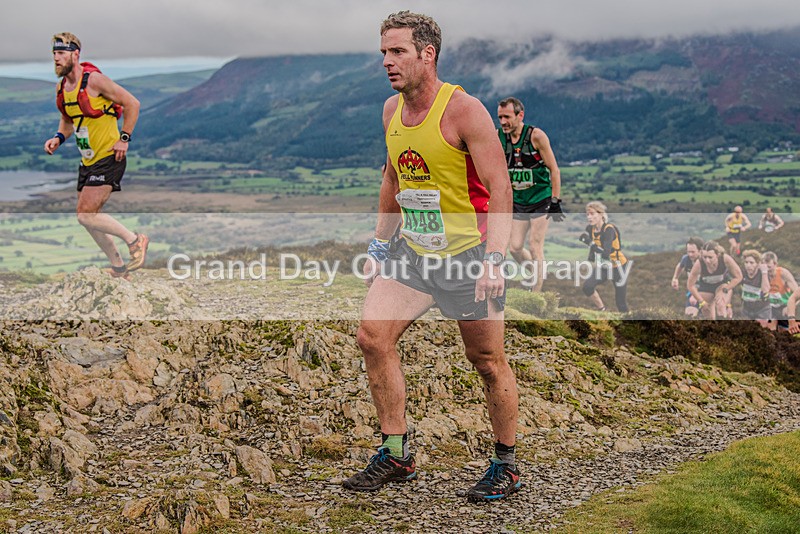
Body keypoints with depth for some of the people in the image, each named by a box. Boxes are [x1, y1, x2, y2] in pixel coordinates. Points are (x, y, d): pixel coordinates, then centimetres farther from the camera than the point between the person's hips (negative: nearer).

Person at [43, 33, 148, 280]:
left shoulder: (94, 79, -15)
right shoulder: (61, 88, 8)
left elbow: (132, 104, -12)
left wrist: (124, 139, -14)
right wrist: (58, 138, 2)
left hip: (108, 159, -8)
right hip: (88, 161, 8)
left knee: (86, 215, -15)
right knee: (88, 218, 10)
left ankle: (135, 240, 3)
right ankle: (119, 268, 24)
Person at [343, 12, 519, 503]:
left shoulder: (464, 110, -16)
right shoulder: (391, 110, 5)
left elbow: (500, 189, -17)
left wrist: (494, 260, -25)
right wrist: (380, 247, 16)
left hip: (468, 251, -6)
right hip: (412, 250, 6)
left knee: (489, 362, 2)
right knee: (372, 336, -5)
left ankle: (507, 466, 20)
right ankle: (397, 455, 8)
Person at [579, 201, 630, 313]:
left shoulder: (609, 229, -25)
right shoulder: (590, 229, -6)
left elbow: (606, 253, -35)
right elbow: (592, 256, 3)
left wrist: (589, 242, -41)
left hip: (618, 268, -5)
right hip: (603, 267, 5)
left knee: (621, 303, -1)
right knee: (587, 286, -20)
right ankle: (602, 310, 1)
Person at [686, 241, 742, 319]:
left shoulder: (725, 259, -36)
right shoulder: (699, 265, -36)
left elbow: (738, 277, -20)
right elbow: (690, 286, -20)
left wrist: (724, 290, -23)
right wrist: (702, 302, -16)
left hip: (723, 284, 0)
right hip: (705, 288, 0)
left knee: (721, 306, -30)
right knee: (710, 318, 3)